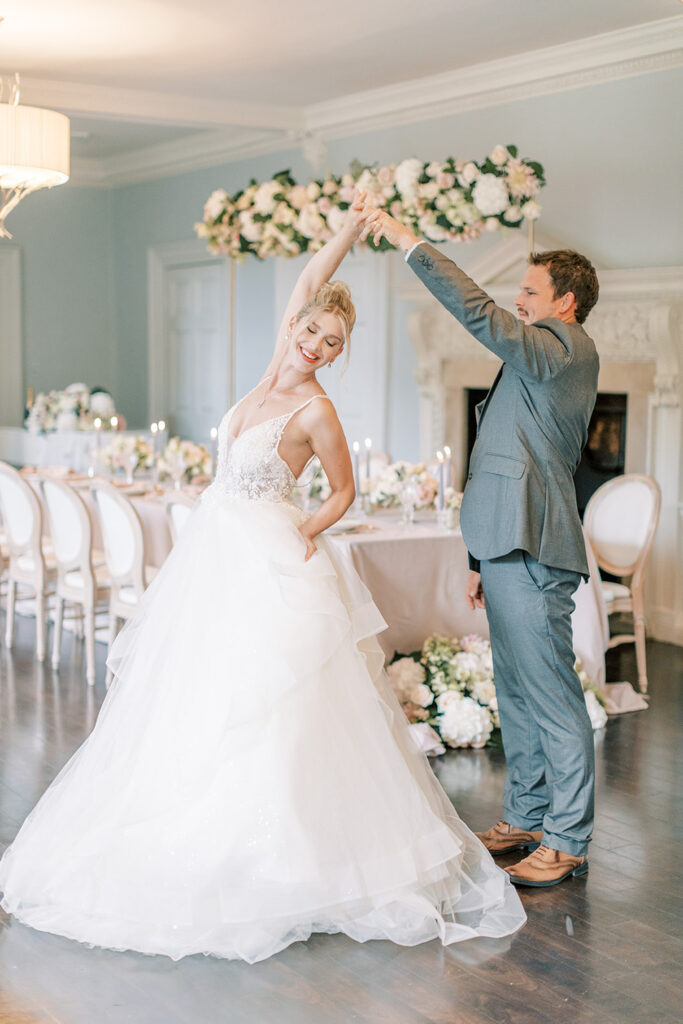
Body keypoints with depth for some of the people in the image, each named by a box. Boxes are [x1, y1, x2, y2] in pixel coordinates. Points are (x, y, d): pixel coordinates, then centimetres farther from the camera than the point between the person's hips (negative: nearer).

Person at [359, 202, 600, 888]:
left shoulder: (564, 348, -7)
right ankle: (526, 818, 25)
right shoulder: (544, 360, 24)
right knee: (516, 692, 15)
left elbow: (480, 314, -22)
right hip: (514, 546, 11)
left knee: (551, 693, -5)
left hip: (533, 550, -11)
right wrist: (484, 559, 23)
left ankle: (567, 841, 3)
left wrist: (406, 241, -17)